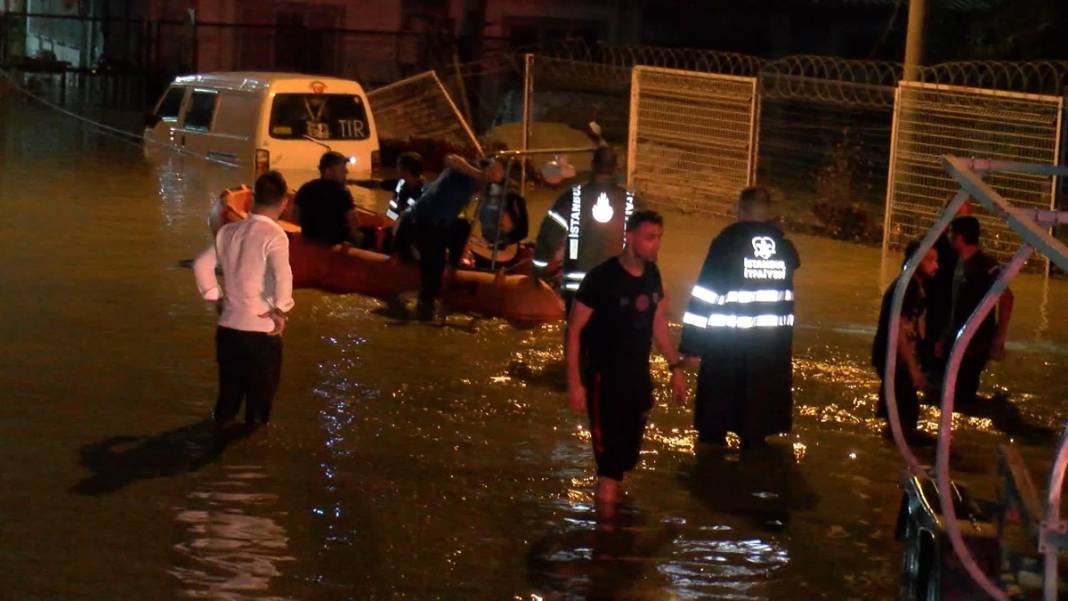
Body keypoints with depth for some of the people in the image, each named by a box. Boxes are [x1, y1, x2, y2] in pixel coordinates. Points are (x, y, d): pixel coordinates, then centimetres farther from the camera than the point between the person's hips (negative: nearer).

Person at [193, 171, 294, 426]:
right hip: (262, 330, -5)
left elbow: (202, 265, 11)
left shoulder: (229, 231, 5)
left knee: (229, 395, 21)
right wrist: (280, 311, -16)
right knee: (259, 401, 11)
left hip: (228, 326, 6)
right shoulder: (274, 235, -15)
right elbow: (283, 276, -29)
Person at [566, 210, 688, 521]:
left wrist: (675, 367, 14)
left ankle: (610, 512, 28)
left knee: (626, 459, 14)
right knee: (610, 462, -8)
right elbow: (574, 330, -14)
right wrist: (574, 383, -18)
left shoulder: (652, 275, 1)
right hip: (605, 380, -6)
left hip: (639, 378, 6)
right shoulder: (602, 277, -18)